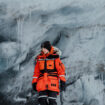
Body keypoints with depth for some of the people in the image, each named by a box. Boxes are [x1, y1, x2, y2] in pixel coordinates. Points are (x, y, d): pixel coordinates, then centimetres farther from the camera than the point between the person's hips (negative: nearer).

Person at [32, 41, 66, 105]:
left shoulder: (55, 57, -3)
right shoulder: (39, 58, 10)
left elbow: (61, 69, -5)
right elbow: (36, 71, 16)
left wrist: (63, 82, -11)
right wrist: (34, 82, 13)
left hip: (53, 82, -4)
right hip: (42, 82, 4)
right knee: (42, 100, -10)